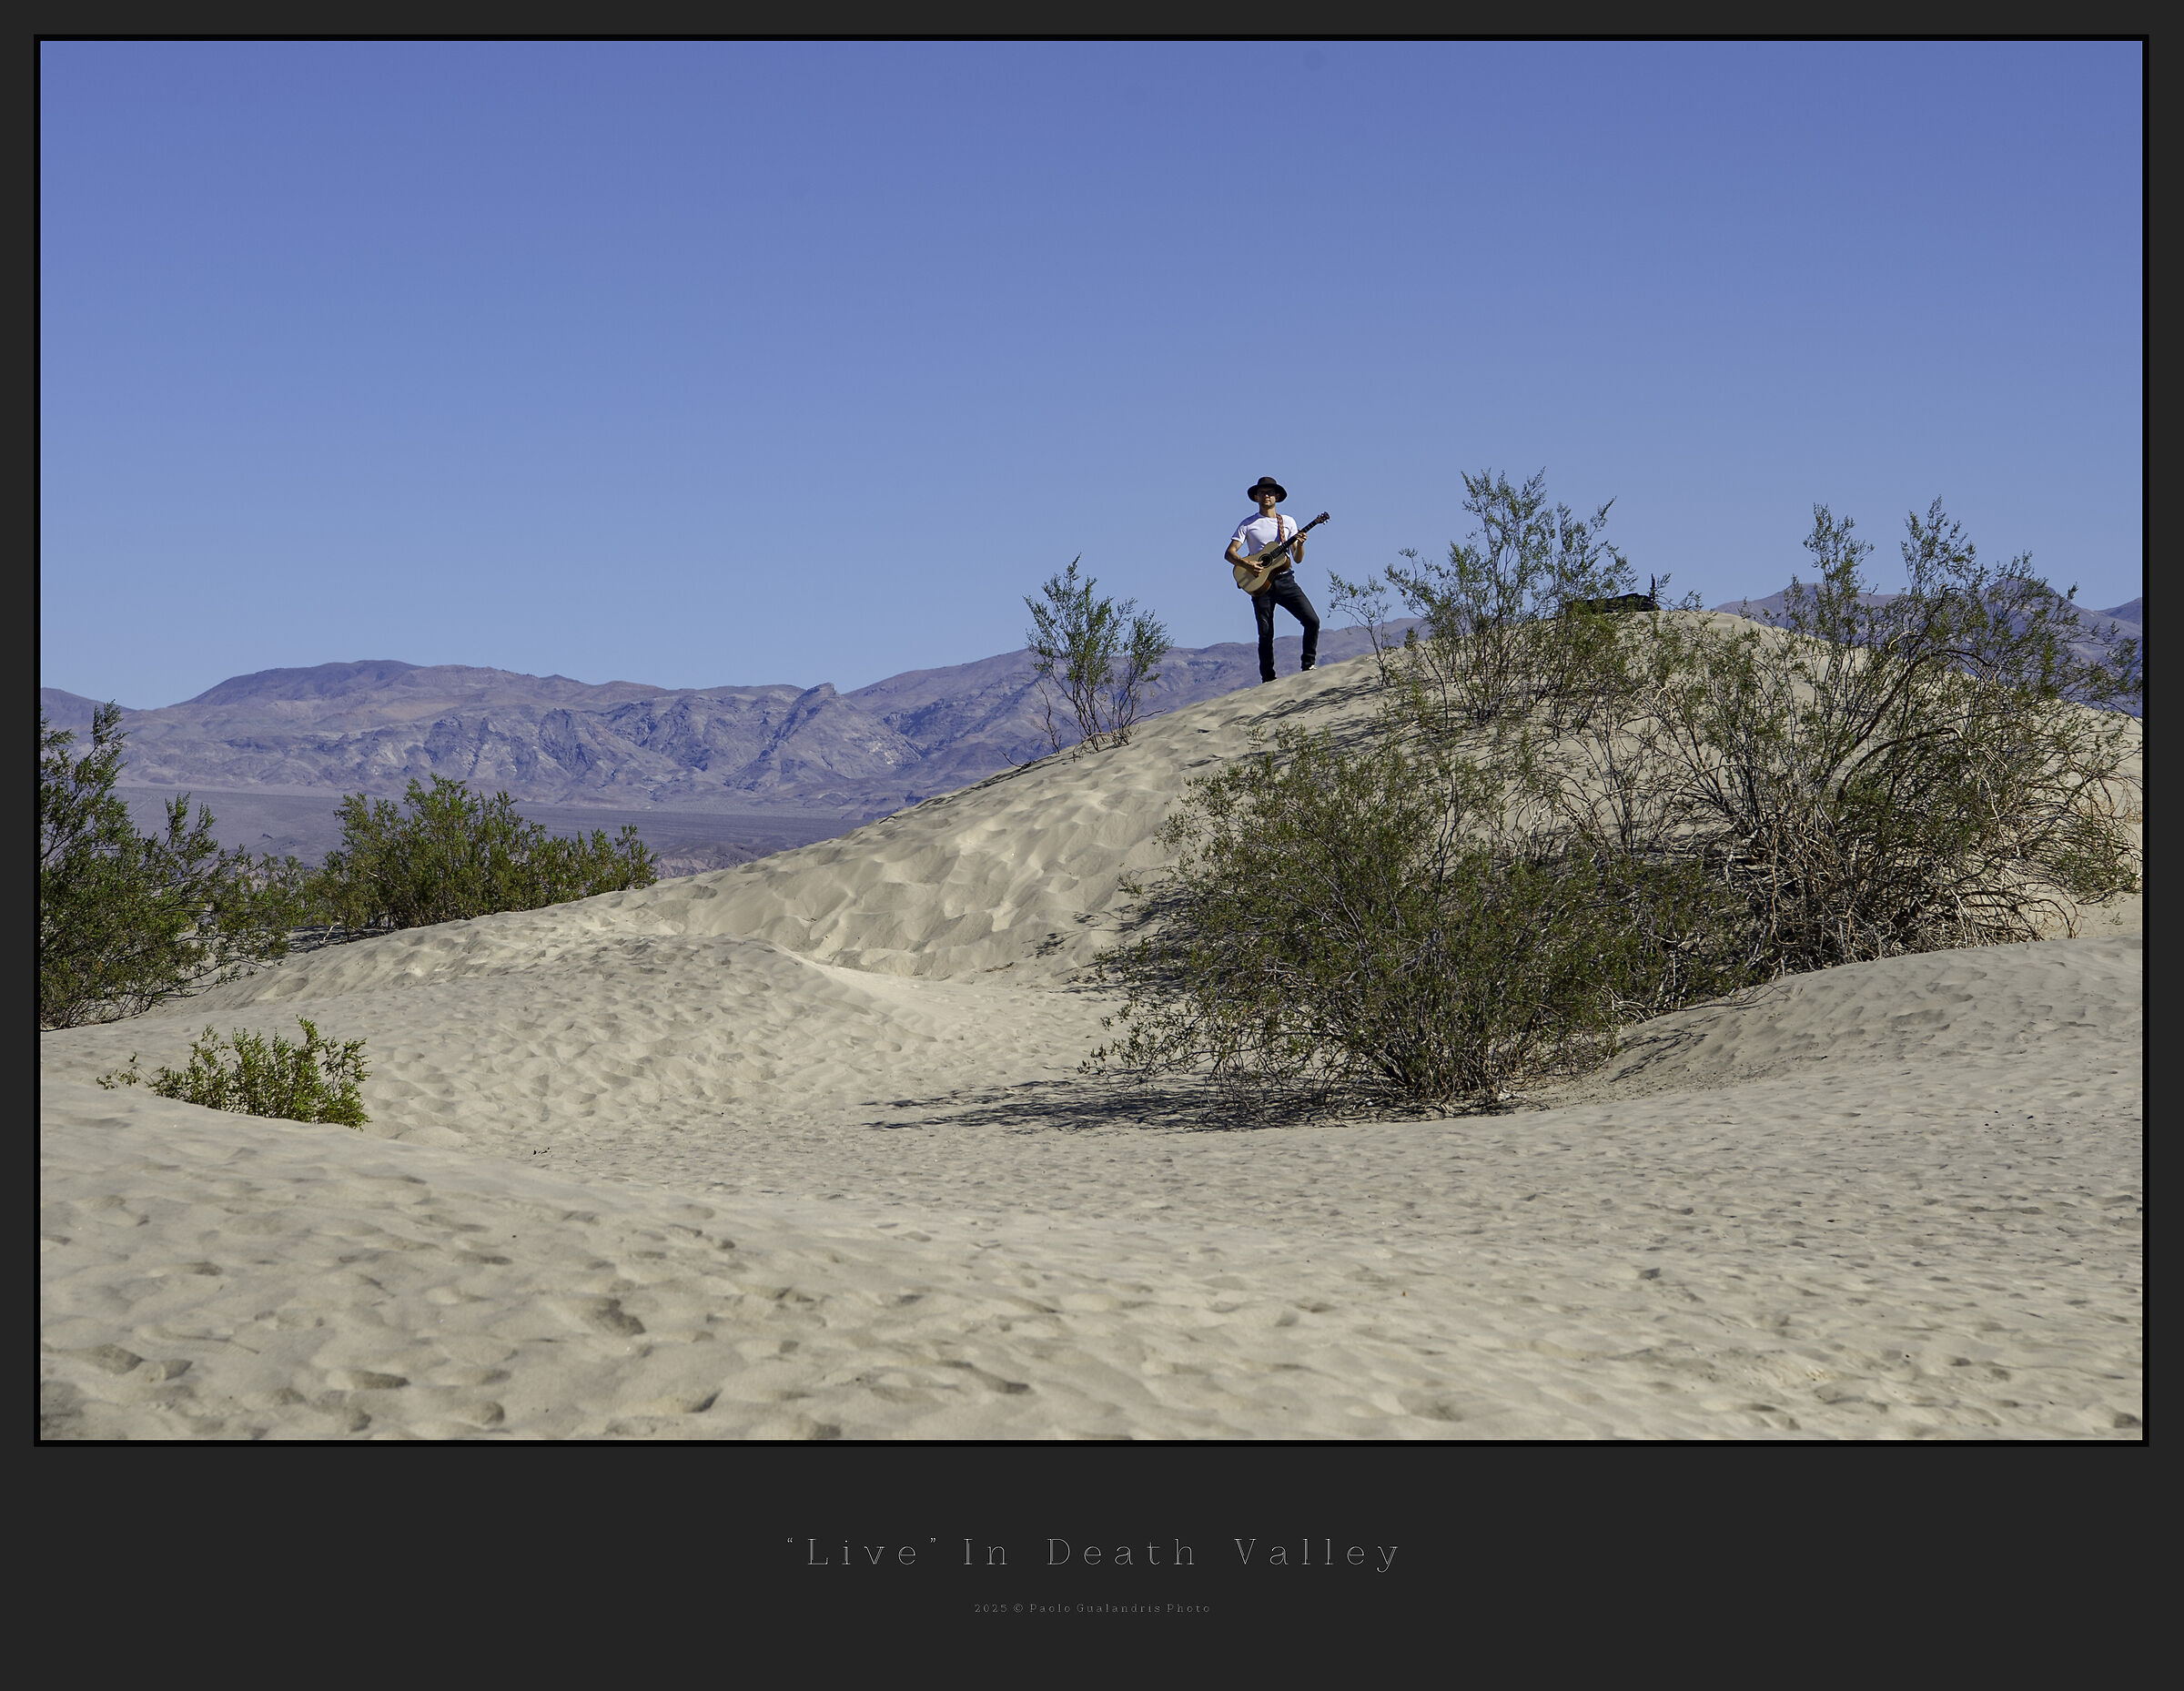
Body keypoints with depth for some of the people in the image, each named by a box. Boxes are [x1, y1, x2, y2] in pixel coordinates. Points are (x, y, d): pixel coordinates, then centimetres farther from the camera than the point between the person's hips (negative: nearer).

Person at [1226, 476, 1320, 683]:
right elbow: (1230, 553, 1)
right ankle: (1268, 679, 6)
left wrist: (1300, 544, -9)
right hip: (1260, 583, -2)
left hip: (1285, 579, 2)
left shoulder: (1288, 523, 14)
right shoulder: (1248, 524, 8)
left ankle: (1309, 665, 0)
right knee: (1266, 634, -5)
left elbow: (1298, 559, 12)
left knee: (1312, 620, -14)